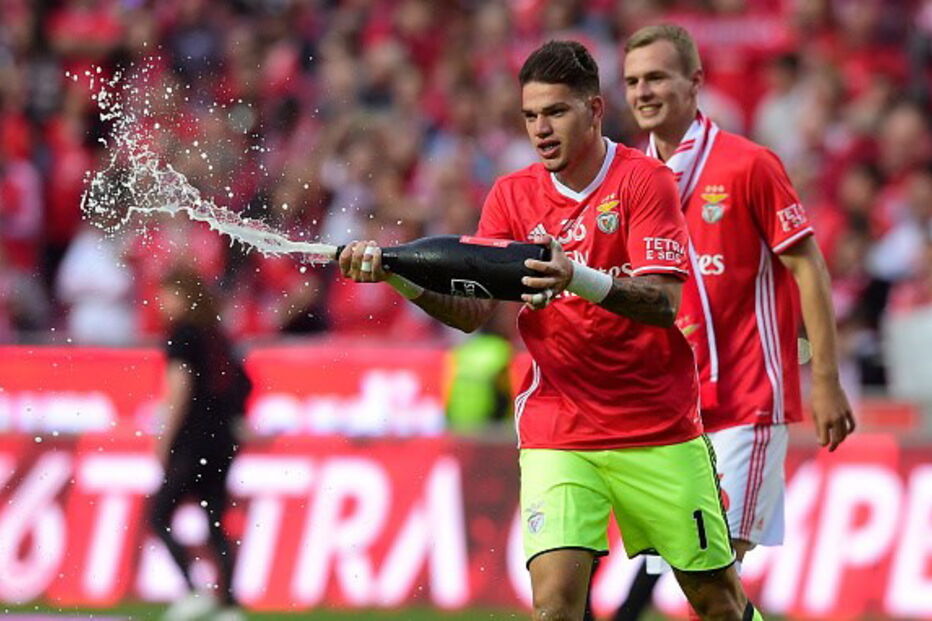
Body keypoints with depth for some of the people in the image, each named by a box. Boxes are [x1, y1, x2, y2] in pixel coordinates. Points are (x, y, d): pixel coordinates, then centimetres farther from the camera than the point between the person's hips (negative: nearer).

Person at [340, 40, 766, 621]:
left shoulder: (645, 180, -7)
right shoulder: (512, 196, 4)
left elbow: (663, 303, -19)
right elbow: (473, 311, -1)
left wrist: (581, 279, -36)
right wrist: (401, 277, -20)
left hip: (660, 432, -1)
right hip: (556, 435, 1)